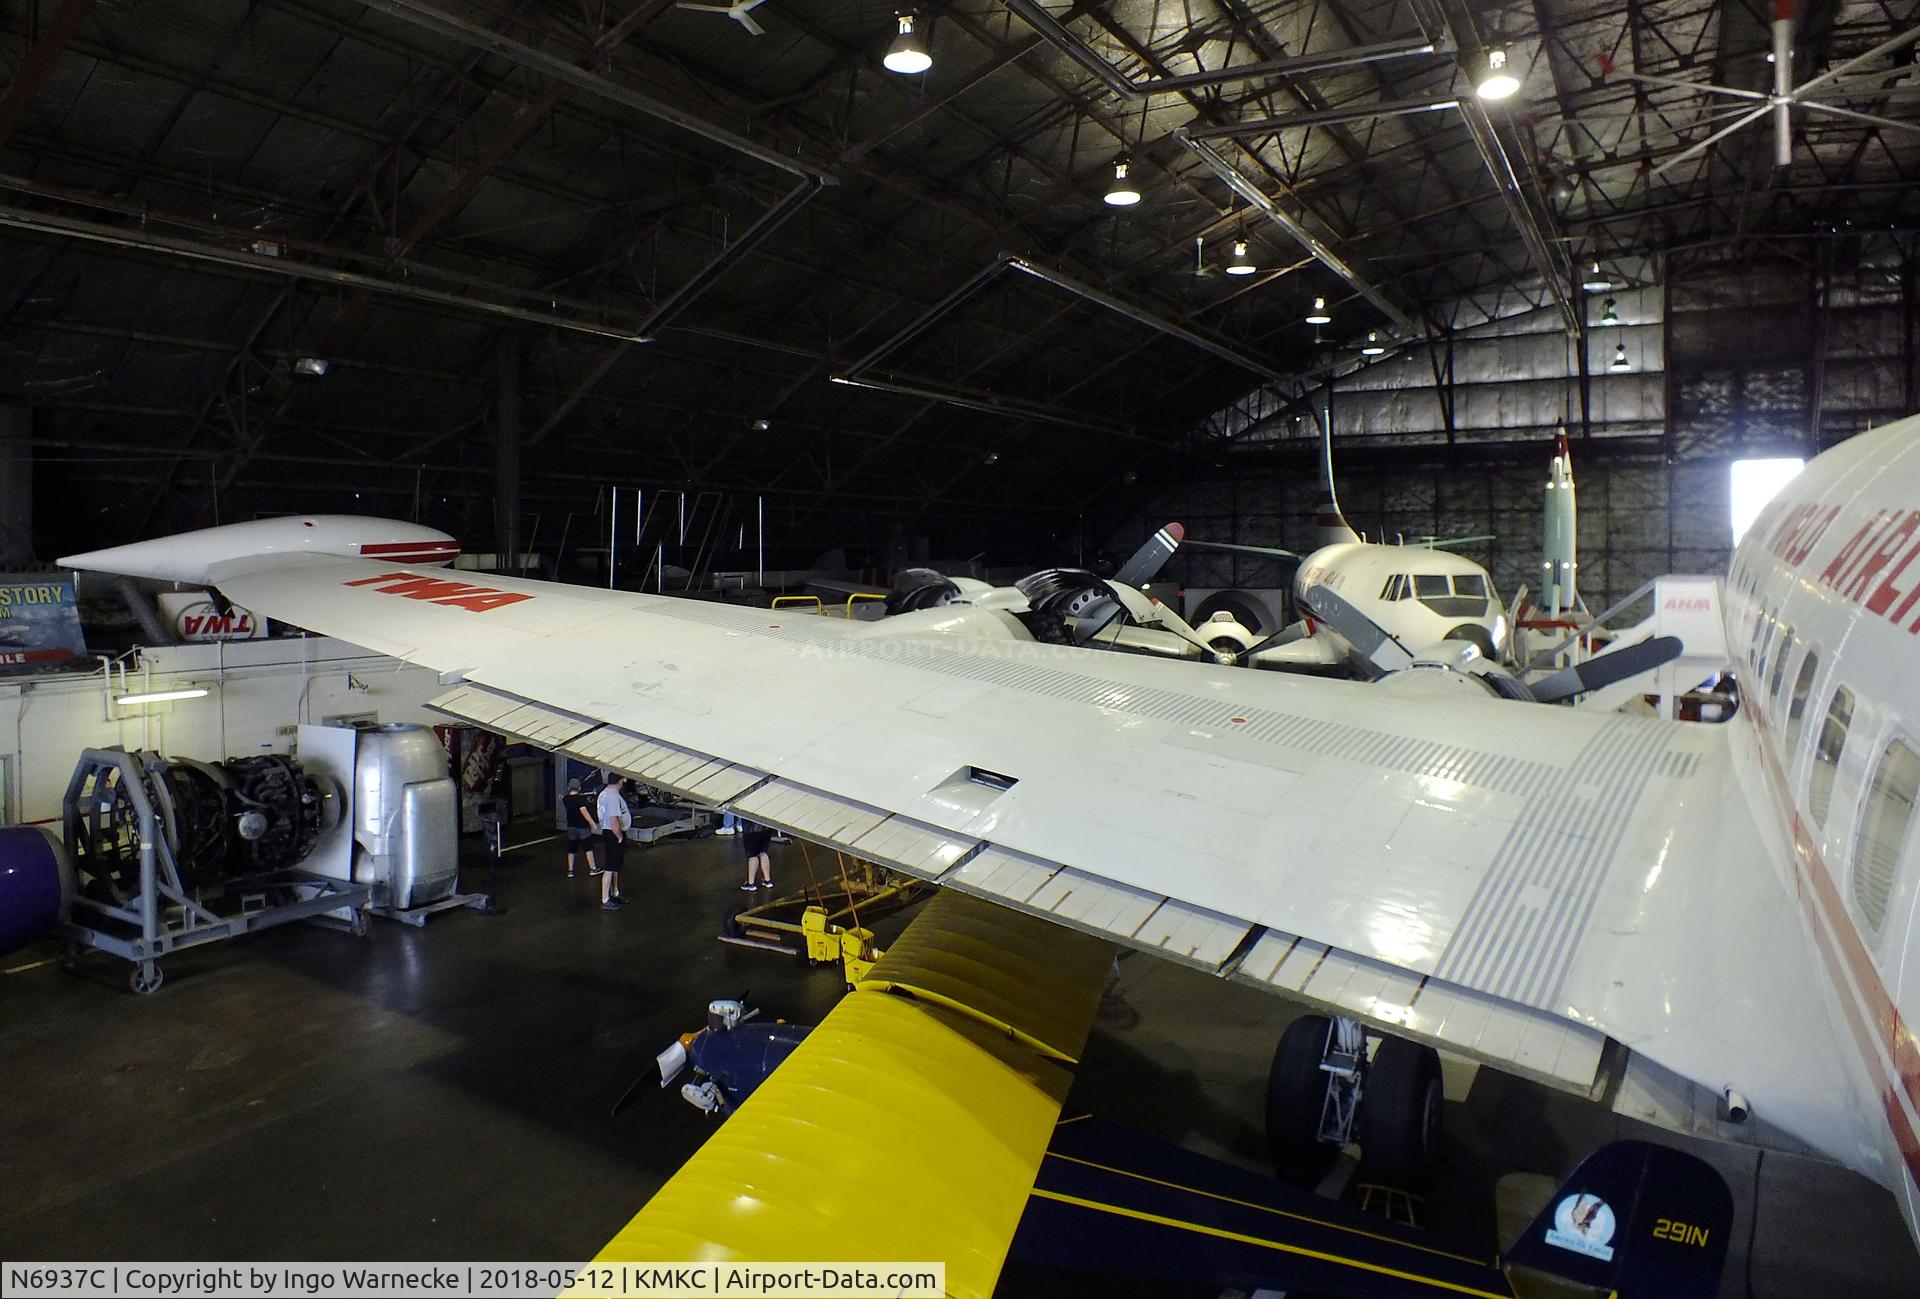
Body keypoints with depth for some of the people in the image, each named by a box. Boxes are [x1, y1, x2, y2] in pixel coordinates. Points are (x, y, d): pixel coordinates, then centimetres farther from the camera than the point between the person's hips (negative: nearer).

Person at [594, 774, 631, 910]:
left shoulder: (604, 793, 10)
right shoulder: (613, 796, -23)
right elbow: (614, 821, -27)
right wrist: (620, 838, -16)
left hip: (607, 832, 10)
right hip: (614, 834, -10)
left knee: (615, 867, 20)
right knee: (610, 868, -5)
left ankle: (615, 895, 32)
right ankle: (605, 901, 0)